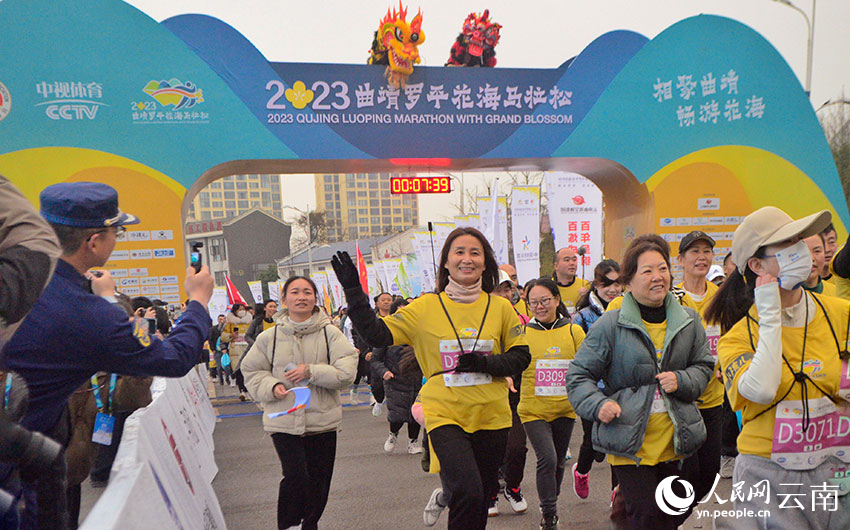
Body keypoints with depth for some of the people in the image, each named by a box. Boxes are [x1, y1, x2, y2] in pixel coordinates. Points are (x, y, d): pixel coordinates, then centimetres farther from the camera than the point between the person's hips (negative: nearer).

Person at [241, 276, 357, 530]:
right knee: (296, 478, -15)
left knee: (319, 482, 11)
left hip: (322, 422, 1)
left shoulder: (330, 333, -2)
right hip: (283, 421, -1)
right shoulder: (269, 337, 2)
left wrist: (311, 371, -18)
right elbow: (252, 371, 10)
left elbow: (347, 371, -8)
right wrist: (272, 386, -9)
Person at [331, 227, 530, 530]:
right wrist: (353, 290, -12)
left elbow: (521, 357, 5)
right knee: (468, 493, -20)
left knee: (482, 499, 15)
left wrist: (485, 363, -12)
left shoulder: (500, 307, 2)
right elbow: (377, 334, -4)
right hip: (445, 415, -3)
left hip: (491, 416, 3)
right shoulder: (425, 308, -1)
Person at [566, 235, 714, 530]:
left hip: (676, 441, 5)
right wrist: (598, 405, -20)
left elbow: (703, 365, 13)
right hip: (630, 444, -4)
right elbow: (579, 375, -3)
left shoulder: (689, 320, 5)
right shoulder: (610, 324, -8)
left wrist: (682, 381, -8)